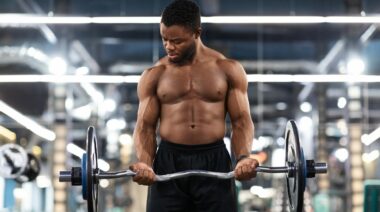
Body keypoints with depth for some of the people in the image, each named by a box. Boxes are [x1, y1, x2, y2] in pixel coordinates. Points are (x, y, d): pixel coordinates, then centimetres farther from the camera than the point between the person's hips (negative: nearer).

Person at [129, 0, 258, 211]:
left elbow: (241, 120, 2)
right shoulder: (154, 75, 6)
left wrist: (243, 157, -17)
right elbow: (145, 125, 3)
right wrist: (144, 162, -17)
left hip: (214, 162, 0)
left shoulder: (228, 69, 4)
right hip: (169, 162, 0)